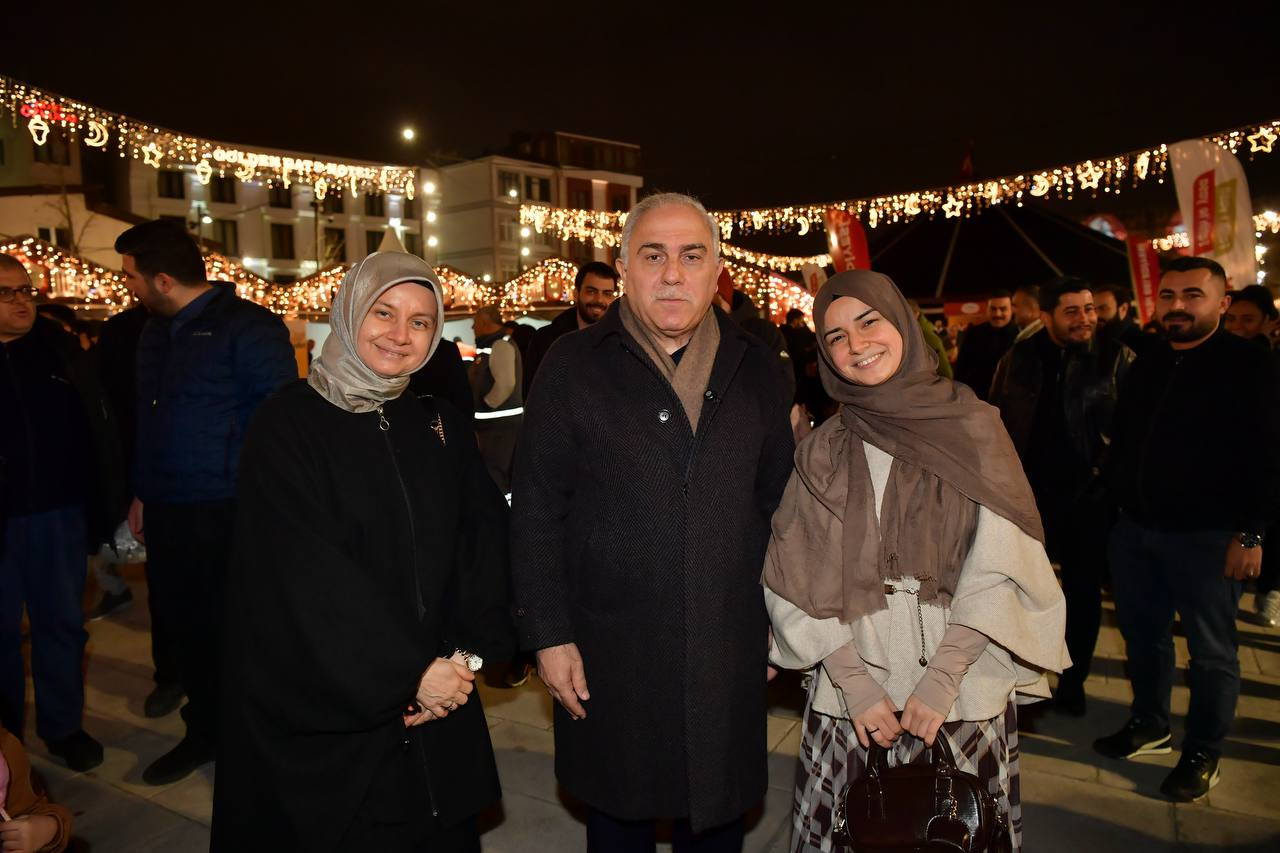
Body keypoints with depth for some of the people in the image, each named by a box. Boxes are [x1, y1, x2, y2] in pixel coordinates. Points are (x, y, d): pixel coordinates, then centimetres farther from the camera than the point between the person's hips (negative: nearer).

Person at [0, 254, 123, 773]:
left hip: (59, 515, 2)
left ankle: (63, 726, 27)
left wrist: (106, 499, 0)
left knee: (62, 623, 12)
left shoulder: (61, 349, 3)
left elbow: (95, 428, 4)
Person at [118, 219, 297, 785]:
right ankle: (205, 731, 35)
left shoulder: (248, 328, -12)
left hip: (228, 514, -7)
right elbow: (148, 418, 18)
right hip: (167, 513, 7)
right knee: (182, 624, 16)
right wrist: (143, 493, 17)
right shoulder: (155, 332, 12)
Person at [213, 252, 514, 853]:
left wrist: (466, 655, -12)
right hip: (320, 711, -4)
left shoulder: (443, 427, 5)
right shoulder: (288, 425, -9)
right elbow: (308, 577, -16)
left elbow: (484, 543, 0)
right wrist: (408, 675, -16)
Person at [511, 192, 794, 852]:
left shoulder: (754, 369, 3)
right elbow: (536, 514, -6)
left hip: (728, 647, 3)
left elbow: (775, 501, 8)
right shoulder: (573, 367, -7)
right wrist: (549, 635, -7)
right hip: (609, 649, -2)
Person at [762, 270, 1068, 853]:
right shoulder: (823, 451, 2)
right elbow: (801, 584, -2)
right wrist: (854, 682, -12)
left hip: (962, 689, -1)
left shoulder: (972, 425, -2)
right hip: (851, 686, 1)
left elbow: (1000, 564, -8)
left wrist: (942, 678, -16)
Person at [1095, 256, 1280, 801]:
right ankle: (1149, 725, 35)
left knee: (1211, 650, 7)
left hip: (1206, 536, -5)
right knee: (1143, 633, 17)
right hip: (1134, 528, 6)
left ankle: (1203, 755, 22)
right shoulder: (1146, 363, 10)